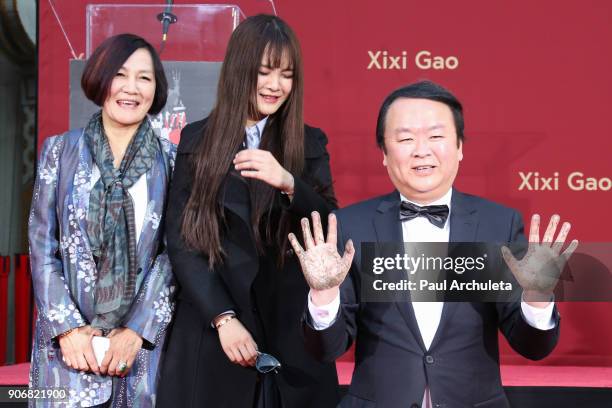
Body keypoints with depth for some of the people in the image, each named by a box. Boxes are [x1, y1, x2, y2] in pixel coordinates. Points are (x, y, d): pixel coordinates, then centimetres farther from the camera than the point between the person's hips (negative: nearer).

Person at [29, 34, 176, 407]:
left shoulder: (170, 160, 3)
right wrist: (68, 327, -8)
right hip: (69, 341, 0)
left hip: (143, 340, 0)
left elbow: (174, 253, -1)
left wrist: (137, 331, -10)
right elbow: (42, 246, 2)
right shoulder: (61, 151, 5)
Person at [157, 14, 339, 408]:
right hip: (210, 331, 0)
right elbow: (181, 240, -1)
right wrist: (224, 317, -12)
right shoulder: (197, 140, 3)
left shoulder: (309, 143, 5)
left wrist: (287, 182, -22)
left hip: (293, 332, 1)